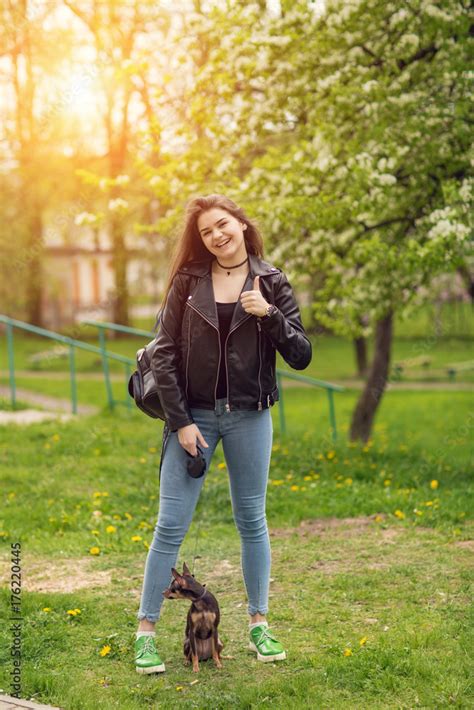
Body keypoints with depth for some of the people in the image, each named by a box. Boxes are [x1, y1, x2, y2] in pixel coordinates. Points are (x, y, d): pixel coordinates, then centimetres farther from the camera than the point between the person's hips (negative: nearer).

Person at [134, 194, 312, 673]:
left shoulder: (271, 282, 1)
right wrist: (181, 421, -9)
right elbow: (163, 354, -3)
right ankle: (146, 629, 9)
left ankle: (258, 623, 23)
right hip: (192, 415, -1)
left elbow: (301, 357, -2)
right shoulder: (188, 279, -1)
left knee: (251, 520, 11)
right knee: (170, 525, -1)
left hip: (249, 417, 1)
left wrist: (269, 314, -17)